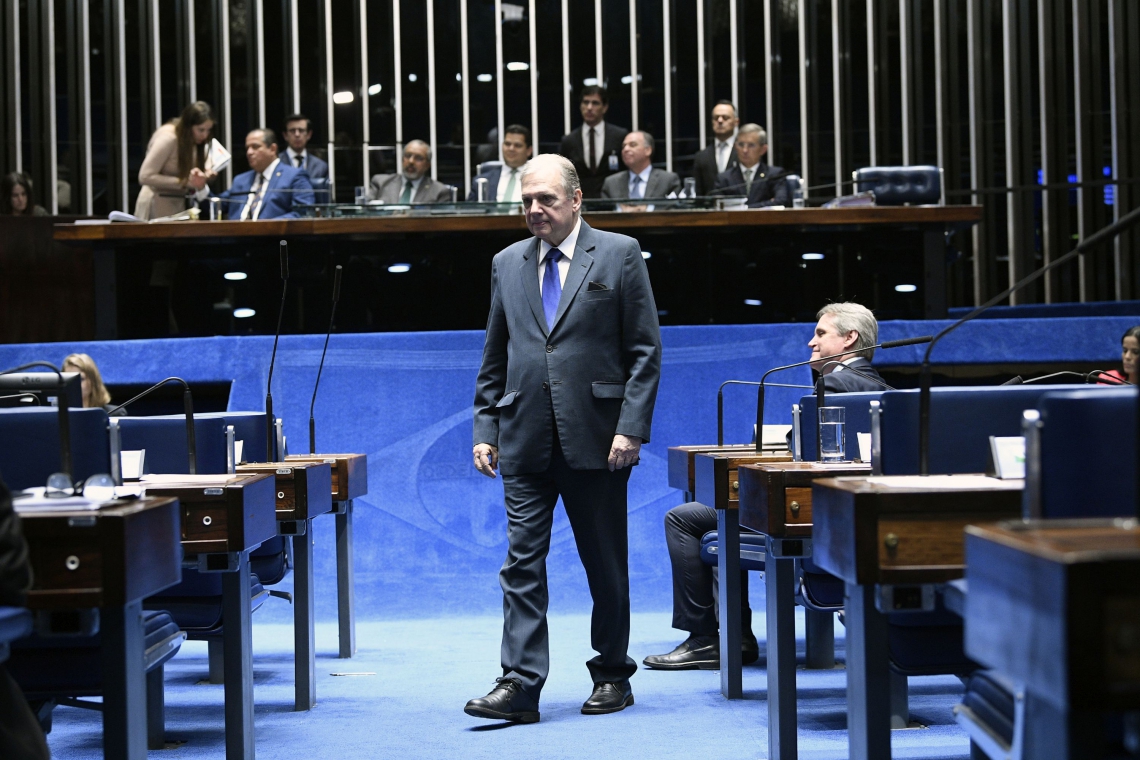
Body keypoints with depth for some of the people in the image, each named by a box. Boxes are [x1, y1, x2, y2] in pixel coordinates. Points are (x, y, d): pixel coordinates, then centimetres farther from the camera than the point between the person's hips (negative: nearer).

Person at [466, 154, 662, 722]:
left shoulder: (619, 255, 1)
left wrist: (631, 428, -11)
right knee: (521, 561, -3)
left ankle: (612, 675, 21)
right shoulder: (507, 264, 13)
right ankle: (520, 685, -3)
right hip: (525, 440, 3)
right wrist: (485, 429, 7)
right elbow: (494, 359, 16)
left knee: (606, 564, 7)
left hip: (595, 438, -3)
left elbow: (645, 351, -3)